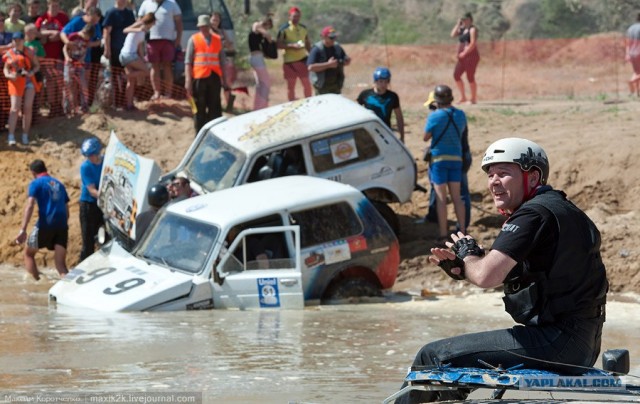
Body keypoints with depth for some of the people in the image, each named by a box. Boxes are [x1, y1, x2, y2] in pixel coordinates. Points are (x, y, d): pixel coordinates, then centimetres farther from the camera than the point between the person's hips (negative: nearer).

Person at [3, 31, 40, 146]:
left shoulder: (29, 52, 4)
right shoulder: (9, 54, 4)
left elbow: (37, 65, 8)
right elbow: (6, 69, 7)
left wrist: (32, 72, -12)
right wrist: (9, 75, -15)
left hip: (29, 81, 1)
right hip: (16, 82, -1)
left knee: (28, 108, 0)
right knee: (15, 108, -12)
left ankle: (25, 135, 9)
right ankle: (11, 136, -15)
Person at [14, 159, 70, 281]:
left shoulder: (36, 183, 3)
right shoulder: (59, 184, 22)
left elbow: (30, 206, -11)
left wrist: (23, 230, -17)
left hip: (45, 225, -5)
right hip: (62, 226, 5)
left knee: (28, 253, 18)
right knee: (60, 264, 3)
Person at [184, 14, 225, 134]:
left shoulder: (217, 40, 12)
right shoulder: (194, 40, 4)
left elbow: (222, 60, 15)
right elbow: (188, 61, 0)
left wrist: (223, 79, 10)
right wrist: (188, 81, -8)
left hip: (214, 78, 2)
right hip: (199, 77, -2)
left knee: (215, 107, 2)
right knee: (199, 107, 3)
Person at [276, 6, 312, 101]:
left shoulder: (303, 28, 10)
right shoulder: (284, 29, -7)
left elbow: (307, 43, 18)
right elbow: (279, 44, -11)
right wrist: (292, 45, -23)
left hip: (303, 59, 4)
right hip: (289, 61, -4)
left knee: (307, 83, 5)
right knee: (290, 85, 3)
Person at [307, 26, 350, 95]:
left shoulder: (337, 47, 7)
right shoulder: (317, 49, -14)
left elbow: (346, 62, 19)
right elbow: (310, 67, -24)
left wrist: (347, 61, -8)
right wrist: (328, 64, -26)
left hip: (336, 85, 6)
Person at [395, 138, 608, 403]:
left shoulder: (534, 213, -13)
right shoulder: (560, 208, 19)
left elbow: (487, 276, -23)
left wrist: (468, 254, -1)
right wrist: (459, 268, 5)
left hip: (556, 340, -11)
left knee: (434, 356, -6)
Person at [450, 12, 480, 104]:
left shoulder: (472, 29, -8)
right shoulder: (462, 29, 16)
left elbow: (473, 43, -17)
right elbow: (453, 35, 7)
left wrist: (464, 53, -17)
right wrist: (458, 24, 3)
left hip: (471, 56, -8)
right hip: (463, 57, 8)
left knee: (470, 77, -6)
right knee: (456, 75, 3)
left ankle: (474, 99, 3)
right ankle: (463, 97, 11)